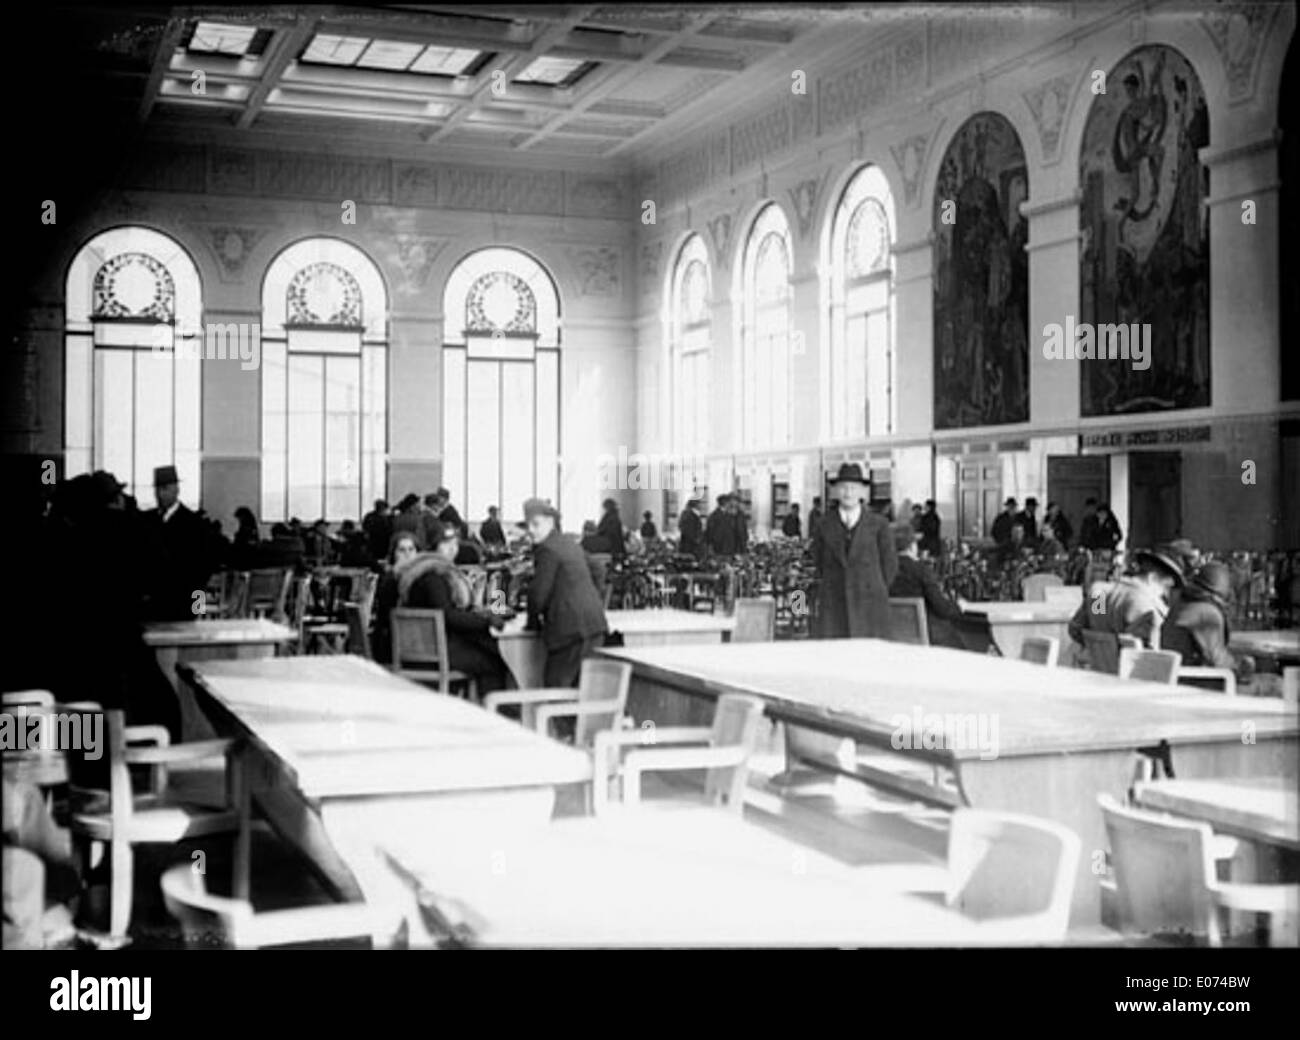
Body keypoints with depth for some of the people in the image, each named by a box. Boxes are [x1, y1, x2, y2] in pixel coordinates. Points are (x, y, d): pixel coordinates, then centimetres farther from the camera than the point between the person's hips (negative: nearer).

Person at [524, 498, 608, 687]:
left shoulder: (546, 549, -10)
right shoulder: (571, 544, 19)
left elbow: (539, 592, -12)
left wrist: (533, 621, 5)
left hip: (570, 629, -9)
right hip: (595, 622, 9)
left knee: (556, 687, -7)